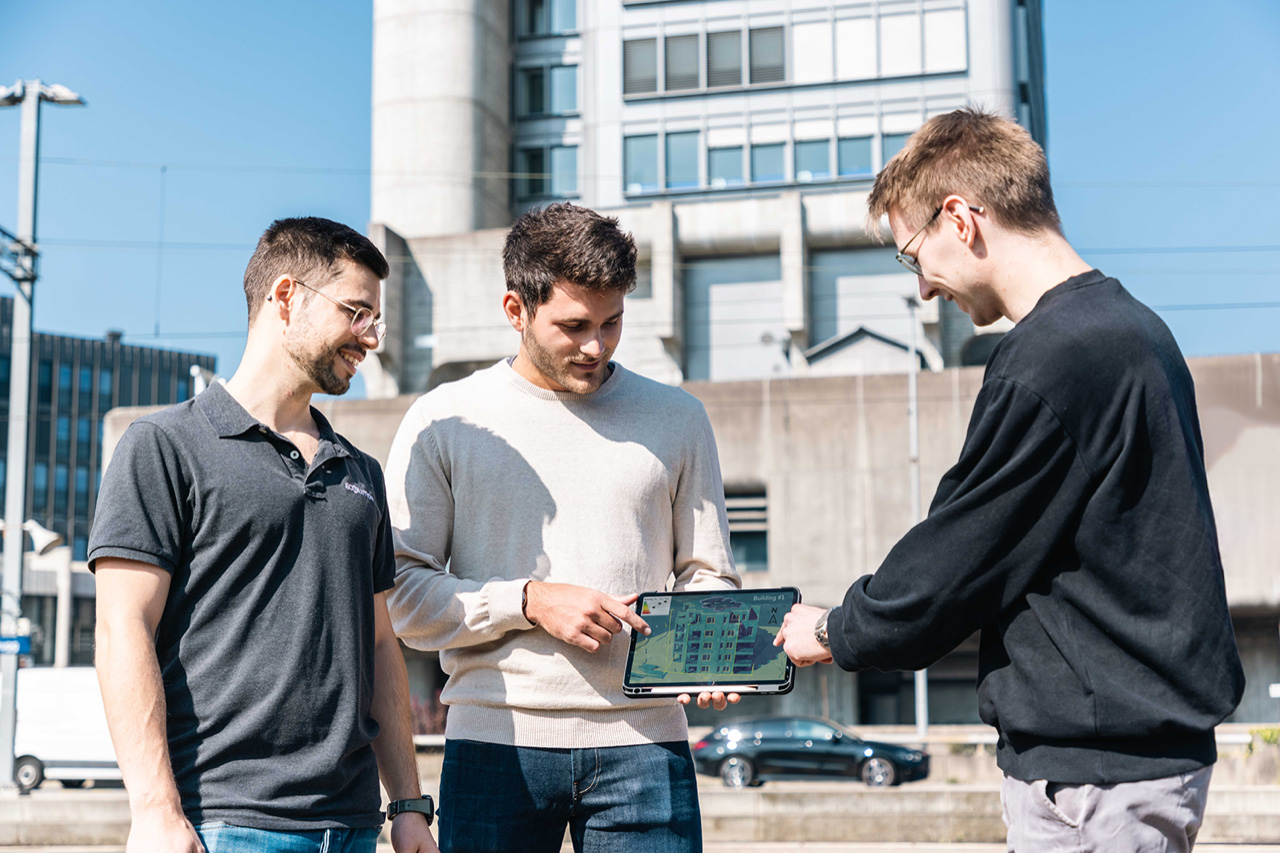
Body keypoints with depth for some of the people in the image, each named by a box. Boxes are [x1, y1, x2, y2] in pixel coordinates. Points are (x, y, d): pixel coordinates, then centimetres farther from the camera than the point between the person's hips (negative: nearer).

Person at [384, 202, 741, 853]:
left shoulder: (676, 420, 11)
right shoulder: (444, 422, 5)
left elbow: (706, 575, 14)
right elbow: (398, 592, 0)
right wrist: (530, 601, -11)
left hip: (643, 739, 1)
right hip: (495, 740, -1)